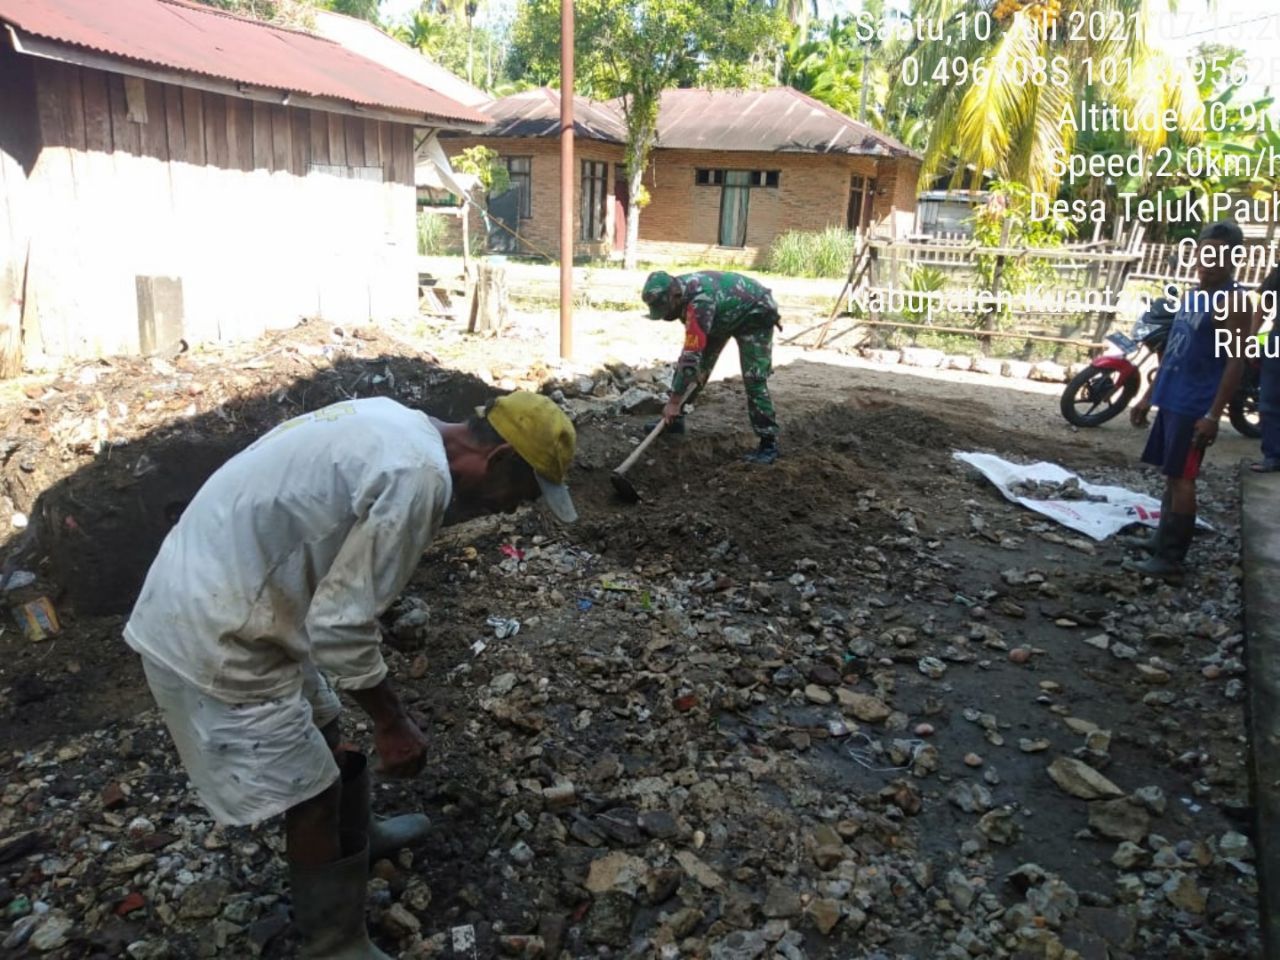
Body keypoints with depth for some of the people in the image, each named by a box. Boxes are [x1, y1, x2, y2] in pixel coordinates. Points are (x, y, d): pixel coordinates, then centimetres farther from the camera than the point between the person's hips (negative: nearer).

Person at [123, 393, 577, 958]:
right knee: (309, 795, 5)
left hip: (208, 596, 10)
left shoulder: (397, 425, 4)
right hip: (214, 634, -10)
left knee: (321, 728, 27)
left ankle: (358, 839, 51)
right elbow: (342, 628, -23)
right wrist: (392, 723, -10)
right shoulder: (417, 477, -25)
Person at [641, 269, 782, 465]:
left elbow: (691, 355, -42)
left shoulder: (699, 301, -41)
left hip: (755, 315, -8)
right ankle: (674, 420, 17)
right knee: (694, 365, 4)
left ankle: (769, 443, -11)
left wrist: (674, 401, -38)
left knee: (753, 378, -17)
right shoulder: (680, 290, -14)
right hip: (723, 315, 9)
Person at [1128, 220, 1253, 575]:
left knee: (1181, 478, -5)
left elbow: (1235, 361, -16)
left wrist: (1214, 414, -21)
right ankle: (1162, 540, 24)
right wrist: (1149, 396, 18)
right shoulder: (1192, 294, 14)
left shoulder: (1233, 299, -11)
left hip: (1195, 406, -8)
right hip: (1172, 400, 8)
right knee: (1171, 475, 14)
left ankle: (1171, 555, 1)